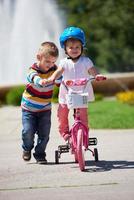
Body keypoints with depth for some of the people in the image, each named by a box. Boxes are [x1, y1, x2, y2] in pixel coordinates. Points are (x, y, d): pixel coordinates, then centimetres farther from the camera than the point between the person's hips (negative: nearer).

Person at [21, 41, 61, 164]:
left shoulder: (54, 69, -7)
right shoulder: (32, 71, -22)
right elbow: (35, 78, -45)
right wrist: (40, 81, -68)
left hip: (45, 109, 3)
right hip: (29, 108, -3)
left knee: (44, 133, -4)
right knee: (28, 131, -12)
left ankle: (40, 155, 15)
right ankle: (27, 149, 19)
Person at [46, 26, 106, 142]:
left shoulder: (85, 61, -3)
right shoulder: (64, 62, -2)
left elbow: (92, 70, -15)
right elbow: (59, 71, -15)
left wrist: (97, 75, -38)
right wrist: (51, 78, -36)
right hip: (66, 94, 2)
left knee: (83, 115, -9)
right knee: (62, 114, 5)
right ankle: (65, 132, 25)